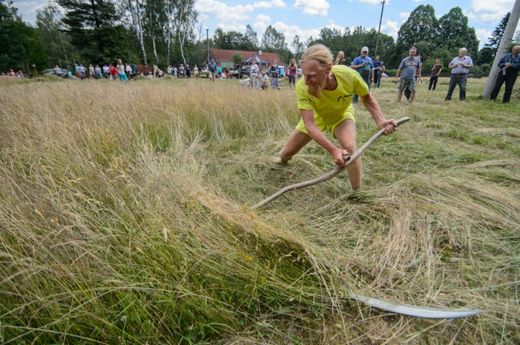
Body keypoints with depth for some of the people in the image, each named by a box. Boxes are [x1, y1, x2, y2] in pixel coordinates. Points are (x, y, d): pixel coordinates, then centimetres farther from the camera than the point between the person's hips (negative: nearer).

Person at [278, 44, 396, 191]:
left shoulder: (349, 75, -35)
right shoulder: (302, 87, -38)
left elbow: (367, 98, -14)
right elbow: (309, 124, -38)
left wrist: (381, 121, -30)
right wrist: (333, 150, -51)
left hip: (342, 115, 0)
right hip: (316, 116, 1)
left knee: (350, 148, -30)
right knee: (286, 154, 6)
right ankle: (282, 162, 47)